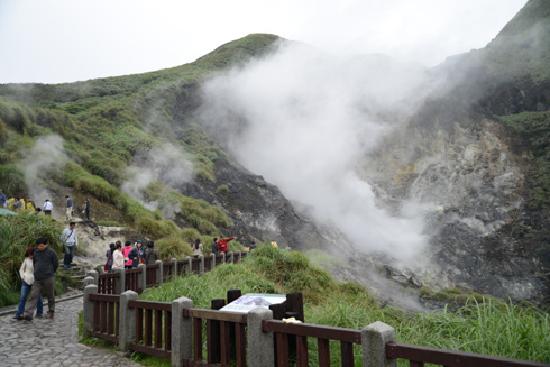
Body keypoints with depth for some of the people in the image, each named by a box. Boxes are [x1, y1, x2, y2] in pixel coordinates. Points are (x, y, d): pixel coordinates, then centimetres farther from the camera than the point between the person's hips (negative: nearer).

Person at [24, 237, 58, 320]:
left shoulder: (51, 252, -7)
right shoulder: (36, 252, 7)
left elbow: (55, 264, 1)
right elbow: (34, 263, 21)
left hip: (48, 278, -4)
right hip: (37, 278, 4)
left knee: (50, 296, 6)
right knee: (34, 295, -6)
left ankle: (51, 313, 19)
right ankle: (29, 314, -9)